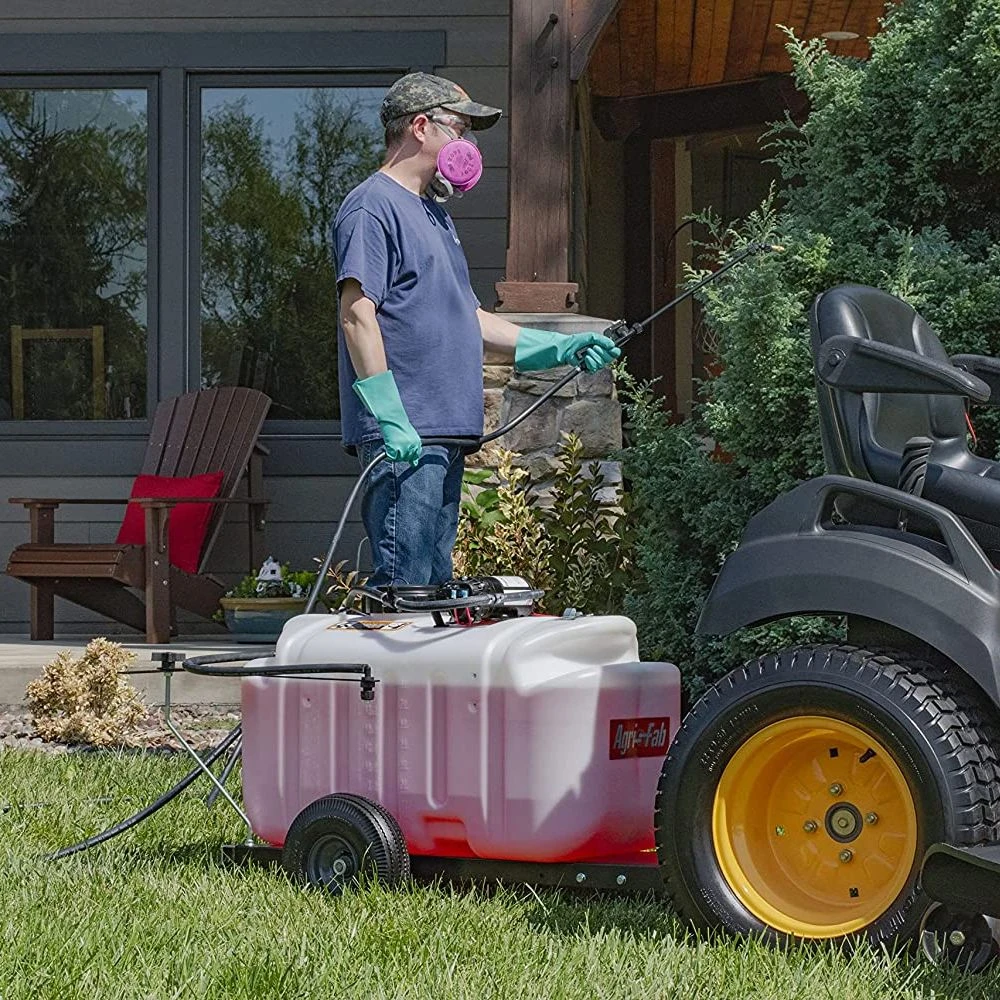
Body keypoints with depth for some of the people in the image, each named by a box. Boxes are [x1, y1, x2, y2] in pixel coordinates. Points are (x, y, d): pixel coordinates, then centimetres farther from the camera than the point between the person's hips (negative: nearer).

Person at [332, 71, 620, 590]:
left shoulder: (433, 213, 24)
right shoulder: (373, 206, -7)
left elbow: (469, 318, 28)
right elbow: (358, 314, -17)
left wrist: (559, 347, 18)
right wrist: (391, 419, -24)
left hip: (444, 437, 10)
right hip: (402, 439, -10)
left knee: (436, 584, 11)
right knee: (403, 587, -14)